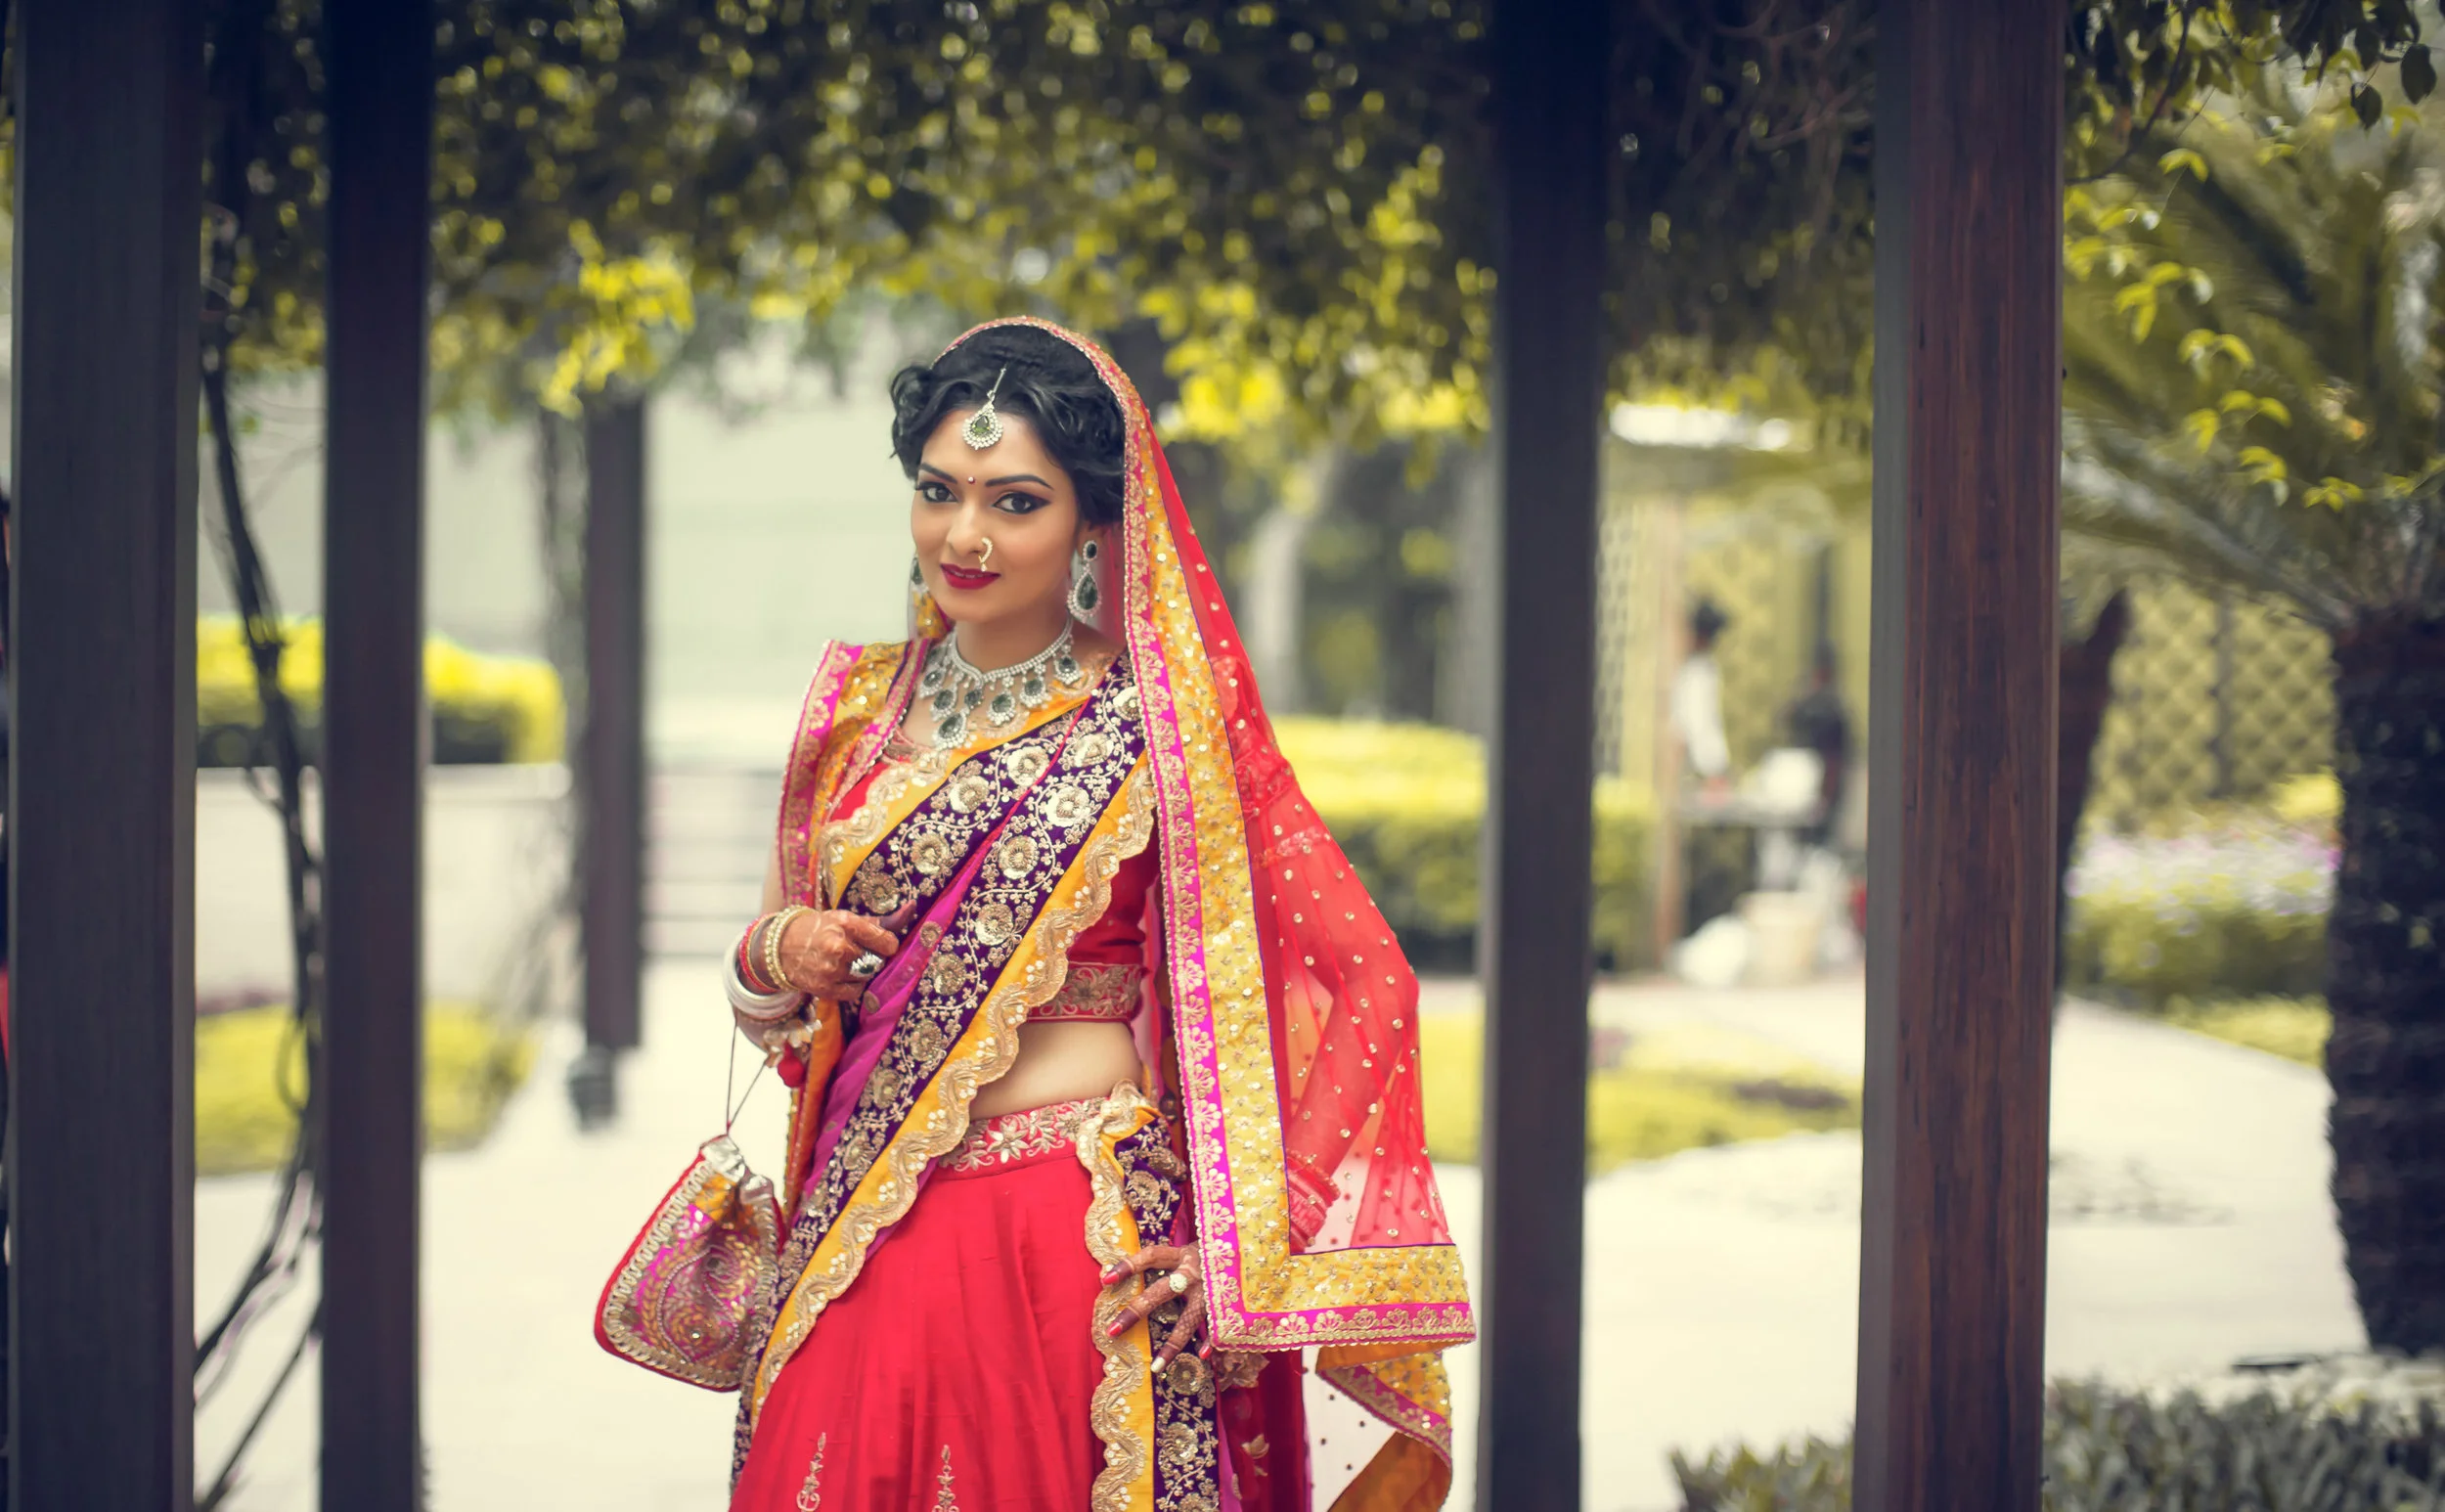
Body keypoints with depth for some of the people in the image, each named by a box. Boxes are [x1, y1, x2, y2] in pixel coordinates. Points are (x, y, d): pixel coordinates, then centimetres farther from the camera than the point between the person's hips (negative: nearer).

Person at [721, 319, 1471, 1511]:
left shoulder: (1161, 731, -6)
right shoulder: (857, 707, 9)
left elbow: (1367, 982, -8)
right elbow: (779, 1000, 20)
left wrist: (1256, 1237, -12)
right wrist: (775, 956, -3)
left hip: (1083, 1254, -4)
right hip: (860, 1255, 4)